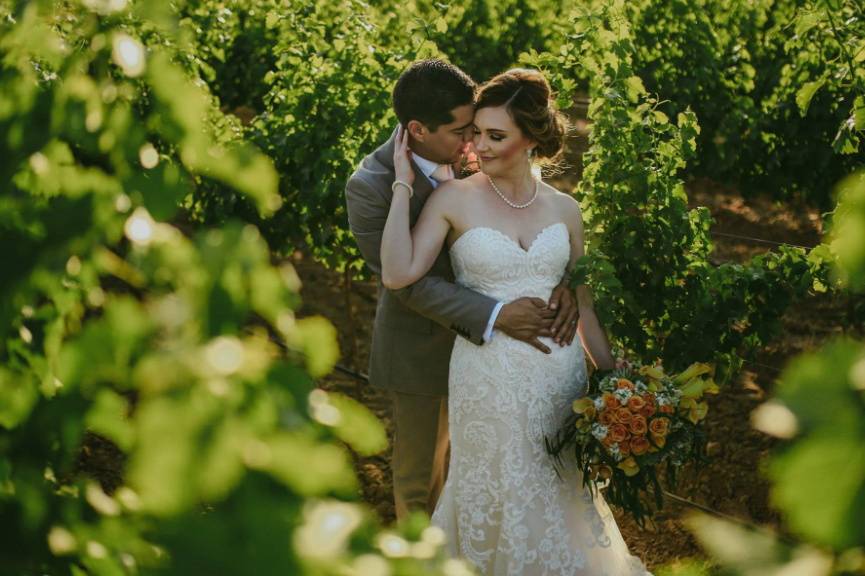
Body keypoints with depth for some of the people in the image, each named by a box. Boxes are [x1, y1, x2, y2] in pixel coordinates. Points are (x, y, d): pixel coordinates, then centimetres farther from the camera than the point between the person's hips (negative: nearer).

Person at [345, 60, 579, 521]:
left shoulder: (467, 153, -11)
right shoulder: (369, 187, -26)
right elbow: (411, 283, -27)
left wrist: (560, 282, -27)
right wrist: (497, 315, -34)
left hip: (477, 335, 5)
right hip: (421, 347, -5)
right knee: (420, 466, 17)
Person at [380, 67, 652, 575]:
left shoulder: (564, 209, 3)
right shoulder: (455, 199, -6)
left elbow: (582, 304, 11)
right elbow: (398, 274, -18)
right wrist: (404, 184, -15)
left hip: (560, 372, 3)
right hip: (488, 376, -3)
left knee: (564, 496, 17)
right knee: (499, 501, 10)